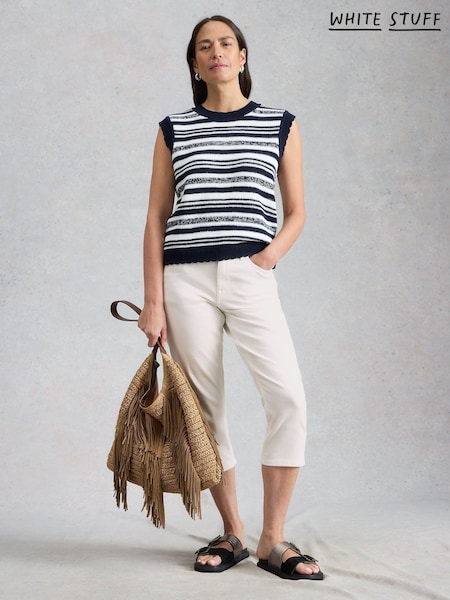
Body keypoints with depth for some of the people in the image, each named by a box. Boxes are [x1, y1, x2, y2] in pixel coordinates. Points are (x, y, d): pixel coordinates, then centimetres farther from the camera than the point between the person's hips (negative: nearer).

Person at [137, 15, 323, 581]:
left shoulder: (280, 125, 12)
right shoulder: (173, 130, 11)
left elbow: (296, 211, 13)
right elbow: (156, 219, 8)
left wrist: (269, 256, -5)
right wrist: (152, 301, 1)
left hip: (250, 279, 0)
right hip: (185, 279, 1)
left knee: (289, 399, -14)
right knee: (205, 407, 2)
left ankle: (272, 539, -2)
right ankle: (231, 533, 16)